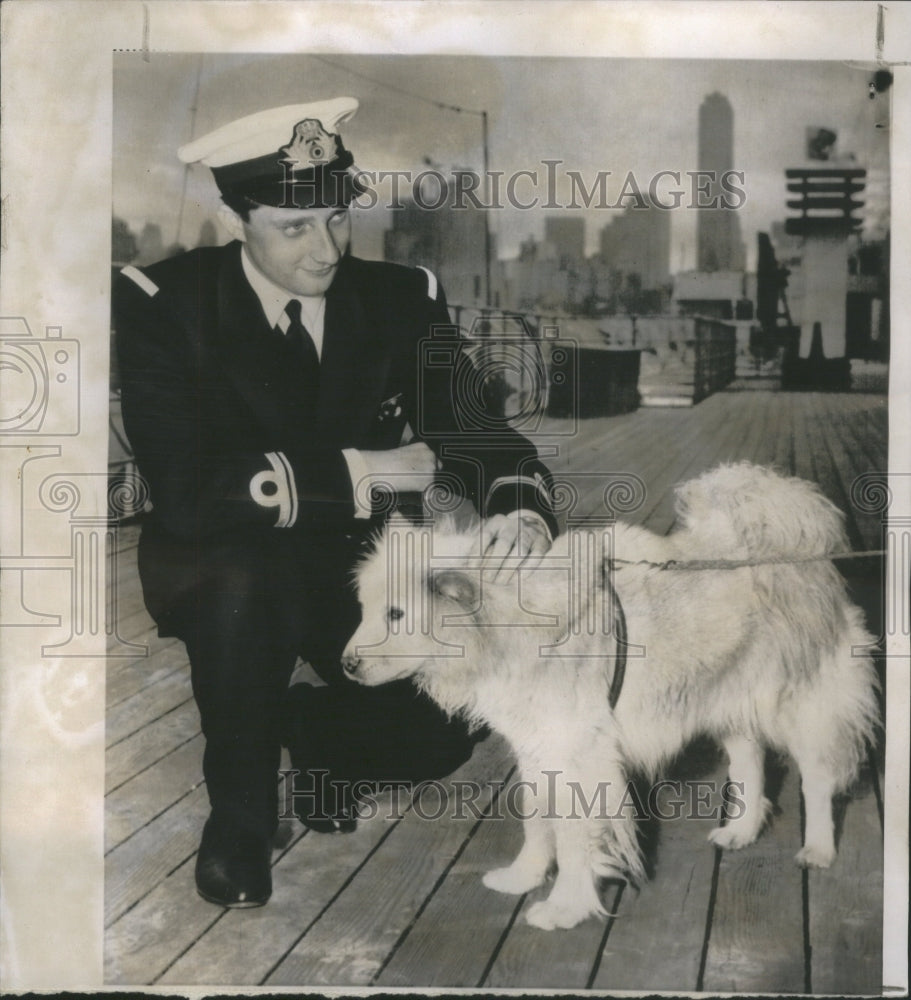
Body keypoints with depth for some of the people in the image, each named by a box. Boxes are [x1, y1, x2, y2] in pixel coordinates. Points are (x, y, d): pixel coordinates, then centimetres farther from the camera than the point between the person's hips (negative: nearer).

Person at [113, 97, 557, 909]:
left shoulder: (404, 300, -8)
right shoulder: (163, 303, -19)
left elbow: (479, 435, -11)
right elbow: (186, 493, -29)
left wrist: (521, 510, -34)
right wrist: (358, 472, -29)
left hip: (352, 566, 3)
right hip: (218, 568, -3)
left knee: (438, 735, -17)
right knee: (240, 582, -39)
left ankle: (300, 724, 19)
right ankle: (240, 811, -9)